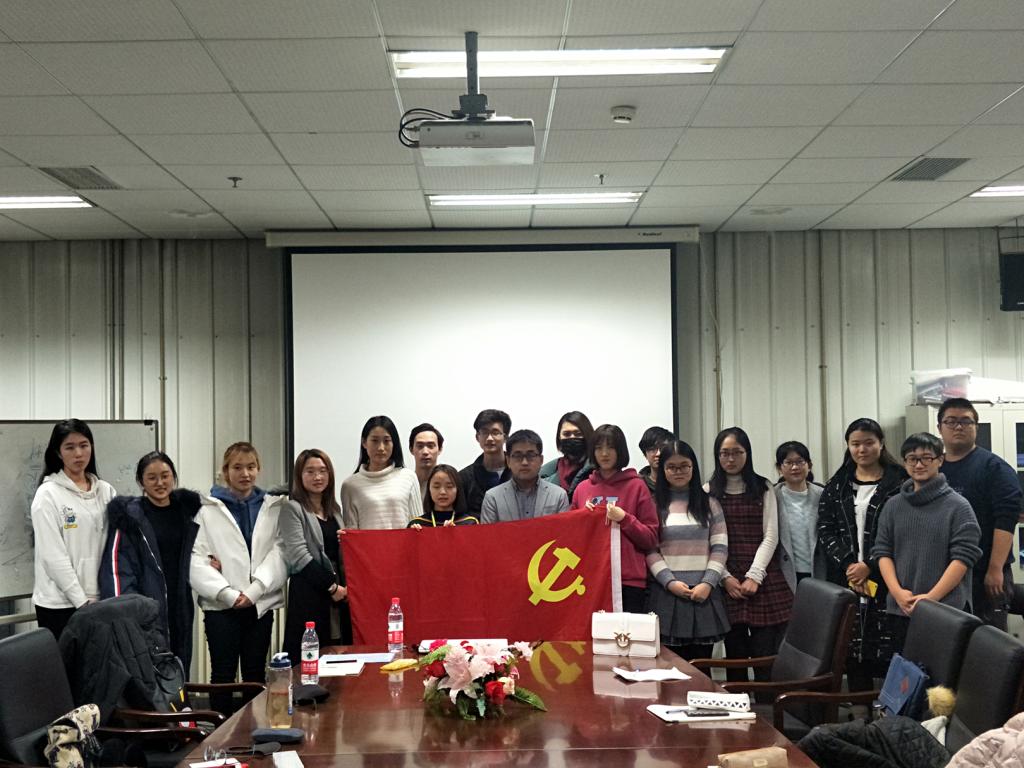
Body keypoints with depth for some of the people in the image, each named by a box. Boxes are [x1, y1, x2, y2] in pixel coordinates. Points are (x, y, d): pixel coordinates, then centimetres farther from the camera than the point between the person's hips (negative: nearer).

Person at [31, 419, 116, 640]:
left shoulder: (105, 491, 8)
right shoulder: (48, 494, -5)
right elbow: (53, 555, -11)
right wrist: (81, 601, -14)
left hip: (99, 599, 4)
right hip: (60, 602, -4)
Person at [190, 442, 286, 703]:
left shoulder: (274, 508, 8)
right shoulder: (208, 509, 0)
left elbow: (279, 553, -1)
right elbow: (196, 558, -6)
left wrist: (254, 590, -13)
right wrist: (228, 593, -14)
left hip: (261, 603, 2)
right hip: (221, 605, -2)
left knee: (255, 672, 8)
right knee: (223, 673, 2)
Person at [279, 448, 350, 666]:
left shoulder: (334, 509, 18)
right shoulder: (292, 509, -3)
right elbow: (299, 556, -12)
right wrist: (331, 586, -11)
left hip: (339, 591, 6)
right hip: (308, 593, -6)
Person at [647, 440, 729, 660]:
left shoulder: (709, 504, 10)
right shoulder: (654, 505, 6)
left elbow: (720, 548, 5)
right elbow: (650, 550, 0)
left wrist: (708, 583, -8)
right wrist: (670, 582, -11)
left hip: (704, 594, 1)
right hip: (667, 593, -1)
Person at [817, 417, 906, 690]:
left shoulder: (899, 482, 0)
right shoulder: (837, 486, 14)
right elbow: (825, 531, 8)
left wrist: (870, 567, -12)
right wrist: (848, 564, -7)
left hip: (884, 580, -4)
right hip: (845, 580, 4)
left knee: (887, 652, -8)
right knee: (852, 650, 3)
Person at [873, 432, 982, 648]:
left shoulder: (958, 506, -2)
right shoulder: (893, 506, 10)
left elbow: (963, 556, -8)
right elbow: (882, 551, 9)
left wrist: (931, 597, -13)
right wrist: (897, 592, -6)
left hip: (948, 609, -4)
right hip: (900, 609, 4)